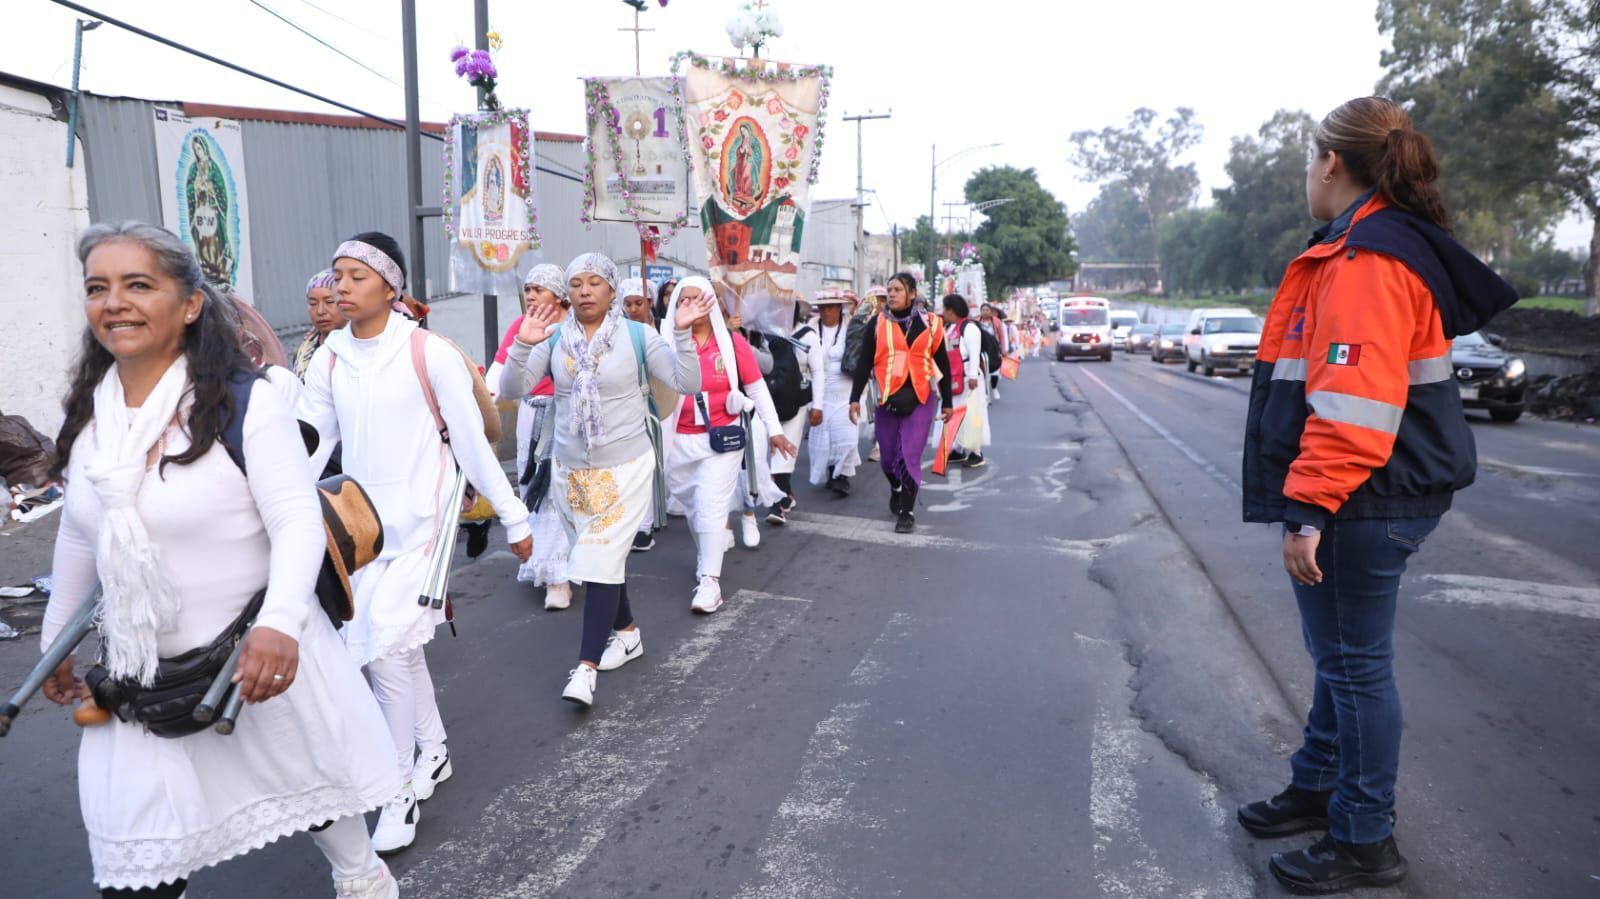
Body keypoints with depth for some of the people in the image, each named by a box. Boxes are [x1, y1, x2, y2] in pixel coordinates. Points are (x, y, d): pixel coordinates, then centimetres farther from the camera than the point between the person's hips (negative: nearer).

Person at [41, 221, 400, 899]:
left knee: (310, 781, 18)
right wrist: (55, 637, 23)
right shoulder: (88, 416, 2)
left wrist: (280, 621, -38)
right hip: (139, 675, 5)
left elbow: (298, 520, -22)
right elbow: (79, 537, 15)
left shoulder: (245, 402, -16)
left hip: (256, 652, -4)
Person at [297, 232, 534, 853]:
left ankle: (401, 789, 4)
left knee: (386, 643, -13)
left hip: (420, 521, -5)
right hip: (363, 523, 5)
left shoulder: (429, 353, -11)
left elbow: (471, 442, -8)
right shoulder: (329, 360, 3)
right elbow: (310, 446, 3)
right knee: (396, 642, 14)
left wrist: (513, 516, -5)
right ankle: (433, 753, 36)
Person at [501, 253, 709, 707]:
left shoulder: (638, 336, -6)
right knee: (603, 556, 15)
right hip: (570, 468, 4)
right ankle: (627, 632, 36)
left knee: (601, 559, -9)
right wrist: (522, 345, -23)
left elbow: (687, 384, -11)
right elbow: (512, 389, -6)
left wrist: (682, 334, -24)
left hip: (625, 466, -4)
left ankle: (587, 664, -4)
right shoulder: (554, 338, 0)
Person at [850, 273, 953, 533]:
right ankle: (897, 490, 41)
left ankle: (907, 511, 4)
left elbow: (943, 364, 9)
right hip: (887, 398, 1)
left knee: (909, 457, -9)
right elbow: (865, 363, 1)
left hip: (920, 399, -1)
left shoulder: (928, 324, 2)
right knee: (888, 458, 10)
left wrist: (946, 401, 10)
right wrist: (855, 398, -5)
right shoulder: (878, 323, 1)